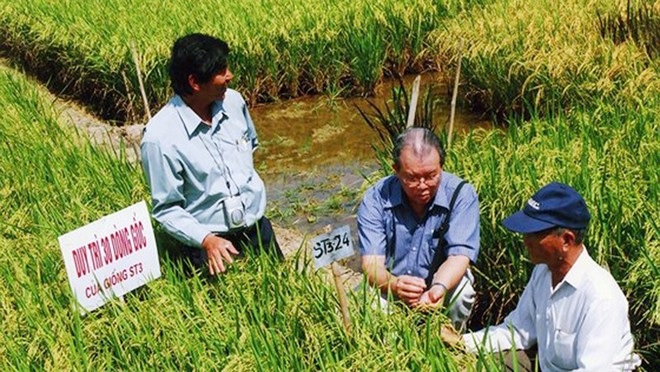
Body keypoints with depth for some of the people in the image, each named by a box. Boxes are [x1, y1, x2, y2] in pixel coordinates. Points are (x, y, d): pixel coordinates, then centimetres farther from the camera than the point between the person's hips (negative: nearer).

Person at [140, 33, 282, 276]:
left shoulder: (233, 101, -6)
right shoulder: (160, 138, -22)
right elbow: (166, 209, -15)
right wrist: (206, 239, -26)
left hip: (258, 227, 5)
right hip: (209, 241, -5)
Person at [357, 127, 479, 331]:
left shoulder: (461, 195, -16)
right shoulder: (376, 199, -15)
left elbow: (459, 255, -24)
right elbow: (371, 263, -21)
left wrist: (439, 287, -47)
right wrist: (394, 285, -46)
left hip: (443, 284, 0)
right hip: (389, 291, 0)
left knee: (461, 291, -31)